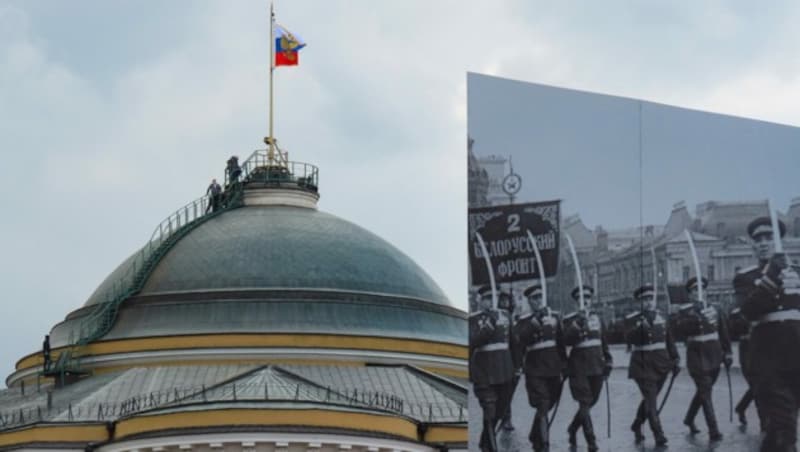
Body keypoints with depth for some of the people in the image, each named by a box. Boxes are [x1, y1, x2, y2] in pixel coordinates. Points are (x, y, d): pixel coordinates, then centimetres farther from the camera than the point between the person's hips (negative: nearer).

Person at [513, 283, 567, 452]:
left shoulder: (554, 317, 9)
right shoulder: (524, 321, -2)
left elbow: (561, 342, 15)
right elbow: (521, 339, -20)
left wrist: (564, 364, 15)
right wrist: (534, 324, -31)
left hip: (553, 368, 5)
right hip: (535, 369, -5)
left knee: (548, 404, 15)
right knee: (542, 406, -13)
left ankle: (535, 436, 36)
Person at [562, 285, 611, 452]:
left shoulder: (596, 317, 12)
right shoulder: (570, 319, -3)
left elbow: (603, 341, 18)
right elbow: (567, 340, -18)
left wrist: (607, 361, 13)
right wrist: (578, 324, -28)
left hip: (597, 367, 5)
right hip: (579, 367, -5)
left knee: (591, 401, 12)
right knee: (585, 403, -8)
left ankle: (573, 428, 34)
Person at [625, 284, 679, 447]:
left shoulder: (660, 317, 9)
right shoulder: (632, 319, -6)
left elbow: (669, 340, 16)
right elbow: (629, 338, -22)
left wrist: (675, 360, 12)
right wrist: (642, 327, -36)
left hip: (661, 365, 5)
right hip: (643, 365, -5)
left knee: (650, 398, 16)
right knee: (651, 401, -11)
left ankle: (637, 426, 36)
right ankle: (659, 436, -12)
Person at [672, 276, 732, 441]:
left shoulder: (712, 308, 9)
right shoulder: (685, 311, -5)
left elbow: (723, 331, 12)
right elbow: (681, 328, -24)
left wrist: (727, 353, 9)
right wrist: (696, 316, -35)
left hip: (714, 356, 6)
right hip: (697, 357, -6)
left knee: (703, 390, 17)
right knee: (705, 392, -9)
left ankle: (689, 419, 36)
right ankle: (713, 430, -11)